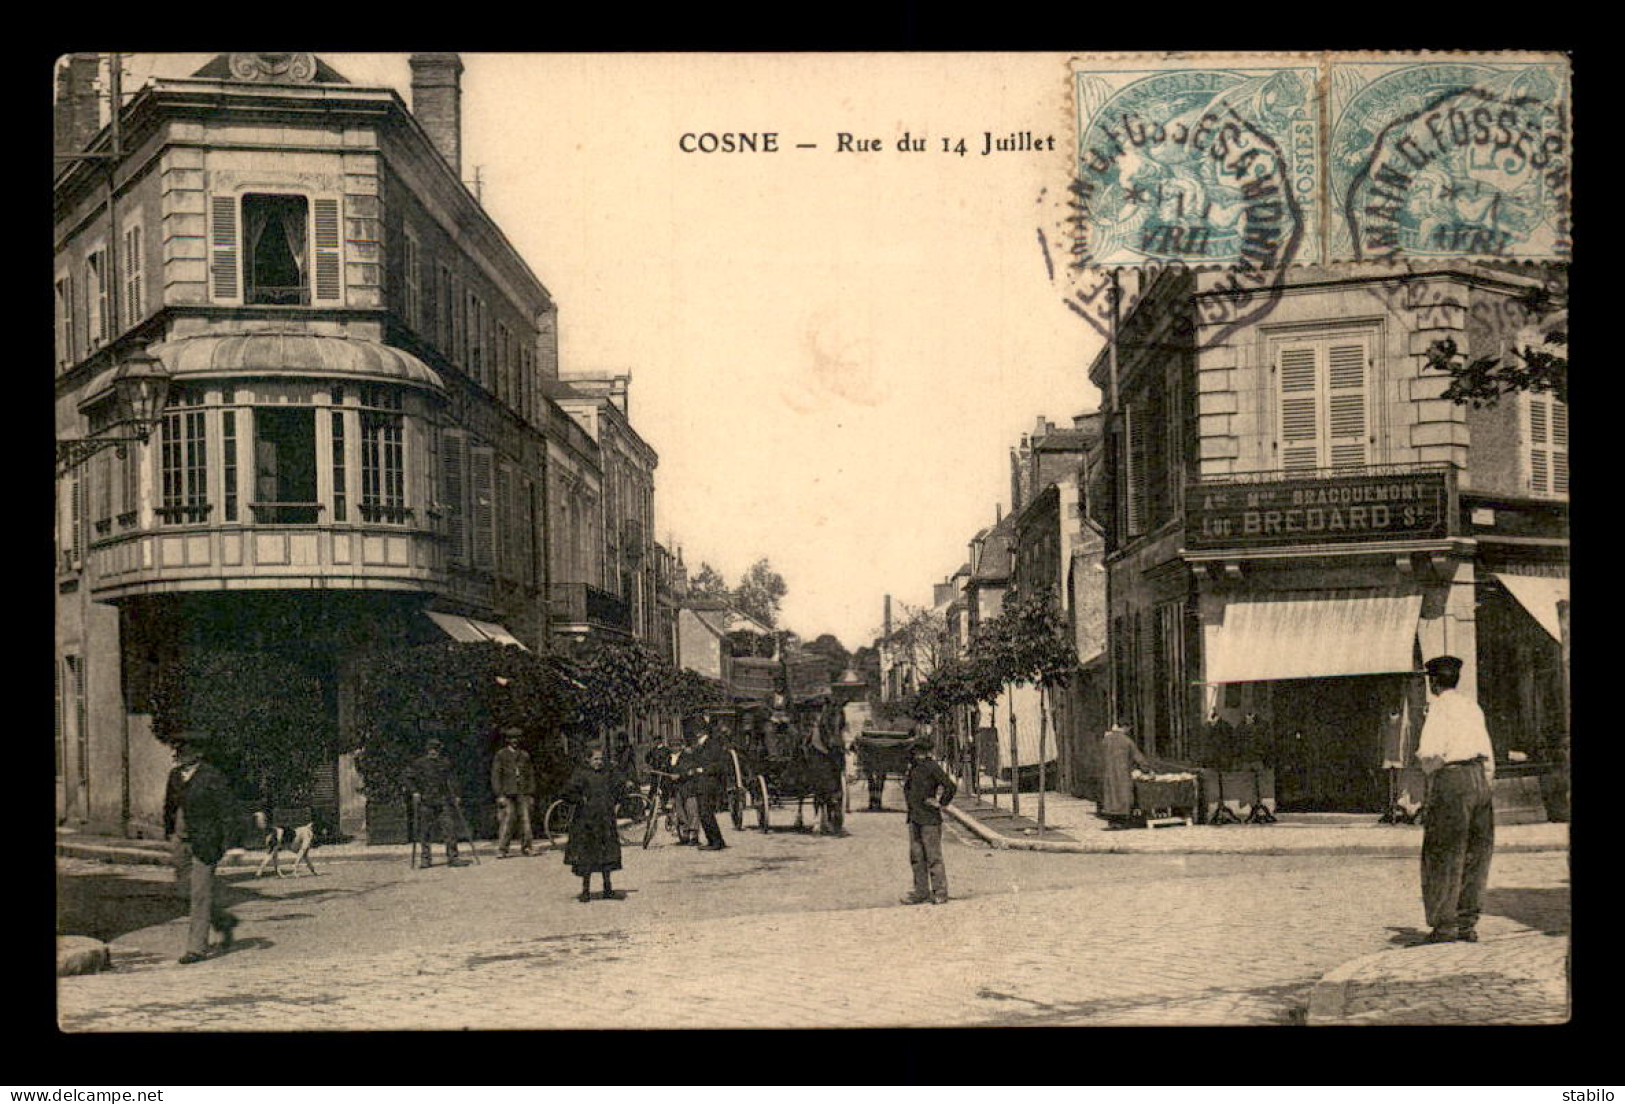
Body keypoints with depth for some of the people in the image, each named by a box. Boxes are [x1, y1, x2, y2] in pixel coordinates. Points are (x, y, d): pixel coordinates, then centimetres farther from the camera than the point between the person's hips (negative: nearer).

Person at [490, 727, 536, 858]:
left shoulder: (525, 755, 15)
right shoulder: (500, 755, 4)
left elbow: (531, 775, 18)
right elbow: (495, 775, 0)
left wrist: (531, 794, 11)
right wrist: (499, 795, -8)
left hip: (523, 793, 3)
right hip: (507, 794, -3)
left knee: (525, 820, -1)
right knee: (506, 822, -9)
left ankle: (526, 848, 6)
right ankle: (502, 850, -7)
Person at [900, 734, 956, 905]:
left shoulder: (932, 767, -11)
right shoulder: (913, 768, 12)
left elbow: (951, 787, -13)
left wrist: (939, 803, -7)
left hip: (930, 820, -8)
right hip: (914, 819, 8)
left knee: (933, 857, -5)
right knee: (916, 857, 10)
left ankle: (940, 893, 1)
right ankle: (921, 892, 17)